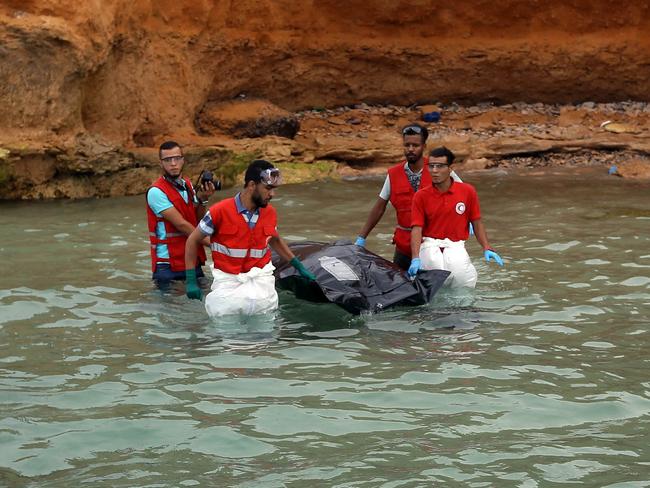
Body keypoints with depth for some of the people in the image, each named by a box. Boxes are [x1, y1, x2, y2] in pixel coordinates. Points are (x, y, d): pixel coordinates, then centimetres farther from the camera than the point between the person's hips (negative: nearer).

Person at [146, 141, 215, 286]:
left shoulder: (187, 185, 9)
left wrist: (202, 200, -8)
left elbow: (199, 221, 10)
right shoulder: (156, 192, -14)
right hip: (168, 267, -7)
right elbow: (181, 224, -17)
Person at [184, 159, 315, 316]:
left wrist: (299, 266, 23)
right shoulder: (220, 211, -10)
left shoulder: (270, 212, 4)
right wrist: (191, 280, -5)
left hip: (260, 276, 3)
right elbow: (193, 241, 0)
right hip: (227, 279, -3)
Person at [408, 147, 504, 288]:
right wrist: (415, 259, -19)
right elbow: (417, 229, -5)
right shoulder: (421, 196, 1)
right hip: (430, 245, 0)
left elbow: (477, 223, 10)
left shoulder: (467, 191, 4)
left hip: (455, 245, 1)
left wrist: (486, 248, -3)